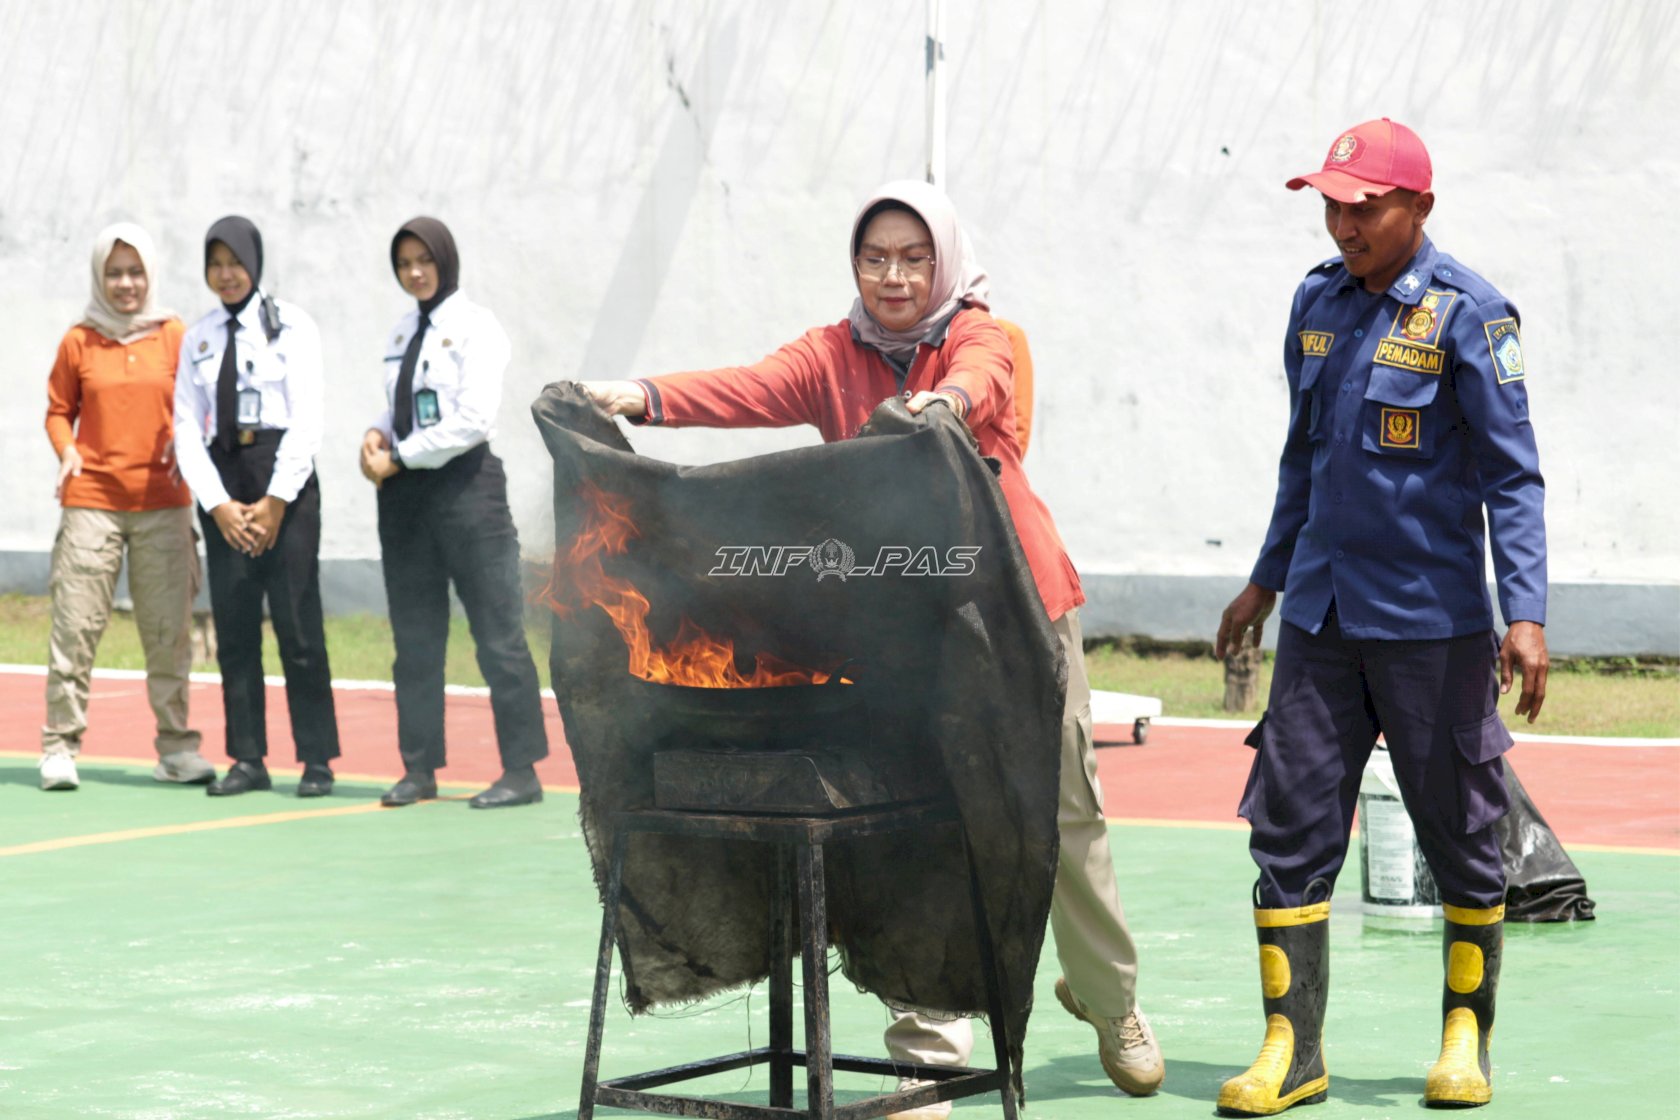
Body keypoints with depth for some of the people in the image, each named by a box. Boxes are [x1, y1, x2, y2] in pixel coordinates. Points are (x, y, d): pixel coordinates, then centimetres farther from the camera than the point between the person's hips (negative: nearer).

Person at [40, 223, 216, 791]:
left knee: (168, 629, 4)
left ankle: (176, 747, 13)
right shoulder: (79, 341, 6)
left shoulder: (175, 337, 6)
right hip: (92, 500, -1)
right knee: (75, 624, -3)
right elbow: (59, 410, 10)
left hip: (163, 502, 1)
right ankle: (60, 746, 4)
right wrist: (66, 450, -8)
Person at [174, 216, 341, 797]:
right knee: (234, 625, 3)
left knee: (296, 620, -6)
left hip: (284, 477, -4)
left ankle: (317, 759, 0)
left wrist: (276, 500, -12)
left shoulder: (289, 326, -1)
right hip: (222, 483, 4)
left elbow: (306, 421, -6)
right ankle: (247, 759, 9)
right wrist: (218, 504, -5)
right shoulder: (197, 337, 11)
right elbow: (187, 427, 6)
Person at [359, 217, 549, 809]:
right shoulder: (403, 332, 15)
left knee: (497, 630, -5)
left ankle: (522, 770, -2)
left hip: (466, 484, -7)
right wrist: (377, 434, -1)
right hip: (406, 494, 7)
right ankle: (419, 767, 15)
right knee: (414, 635, 8)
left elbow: (475, 420, -14)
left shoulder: (474, 326, -6)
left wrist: (400, 458, -11)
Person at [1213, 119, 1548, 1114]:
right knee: (1289, 825, -1)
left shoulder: (1465, 312, -9)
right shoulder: (1318, 302, 8)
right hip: (1320, 618, 5)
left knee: (1459, 834, 6)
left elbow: (1513, 472, -11)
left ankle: (1466, 1040, 20)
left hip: (1434, 622, -5)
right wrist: (1268, 580, 24)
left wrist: (1526, 615, -19)